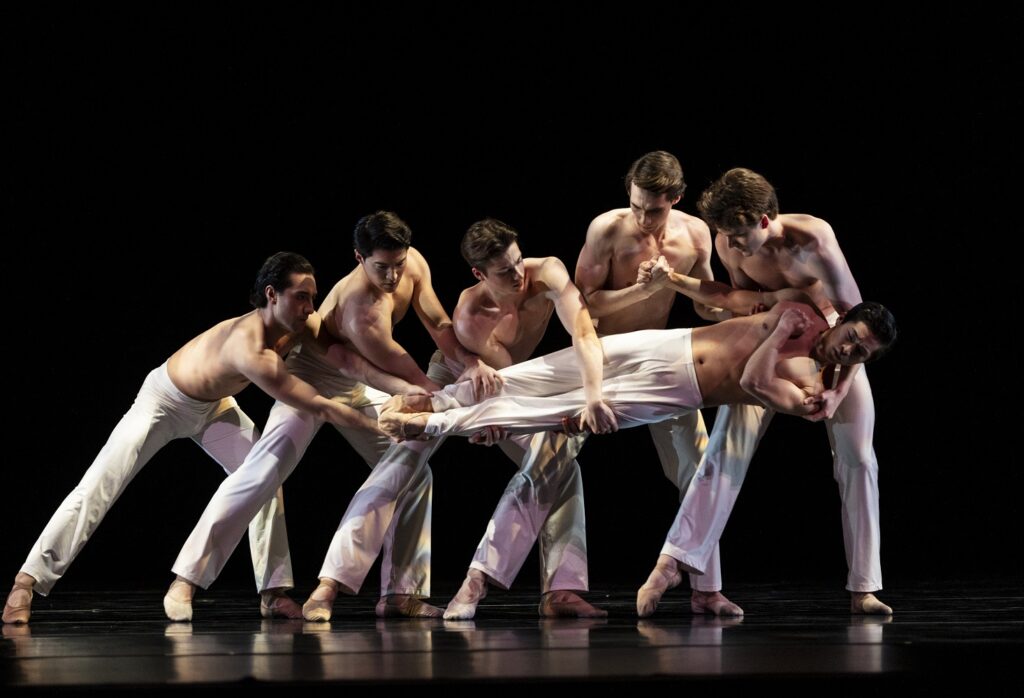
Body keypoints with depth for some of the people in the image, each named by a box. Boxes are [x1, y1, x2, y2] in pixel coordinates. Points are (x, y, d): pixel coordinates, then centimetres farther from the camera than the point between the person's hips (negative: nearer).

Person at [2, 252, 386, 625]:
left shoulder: (293, 328, -19)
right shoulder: (250, 347, -43)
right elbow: (317, 408, -42)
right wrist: (380, 426, -40)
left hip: (214, 405, 8)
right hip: (164, 400, -8)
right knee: (96, 489, -11)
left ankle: (273, 592, -5)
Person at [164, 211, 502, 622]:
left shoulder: (414, 265, -14)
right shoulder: (361, 305, -35)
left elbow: (439, 325, -2)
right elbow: (400, 373, -29)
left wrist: (471, 362, -19)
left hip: (359, 386, 8)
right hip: (312, 376, -8)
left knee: (412, 470, 3)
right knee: (266, 468, -22)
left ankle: (401, 593, 5)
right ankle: (184, 582, -23)